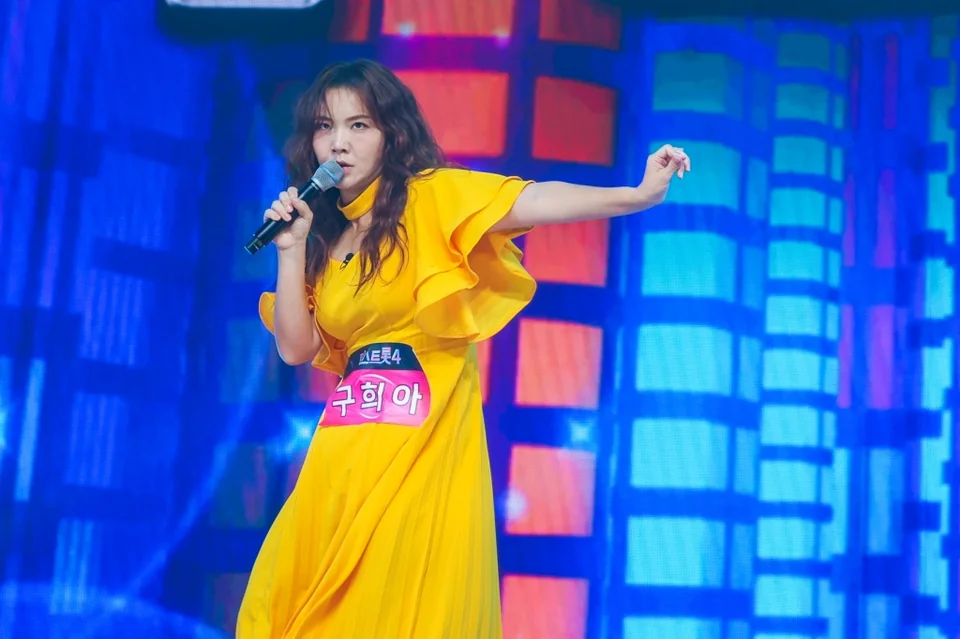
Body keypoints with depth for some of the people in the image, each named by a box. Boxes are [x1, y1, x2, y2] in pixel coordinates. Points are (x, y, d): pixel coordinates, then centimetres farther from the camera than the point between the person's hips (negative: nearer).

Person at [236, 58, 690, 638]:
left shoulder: (432, 198, -3)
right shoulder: (326, 237, 14)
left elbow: (533, 203, -18)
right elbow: (297, 348, 9)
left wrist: (640, 196, -31)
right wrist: (292, 248, 0)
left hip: (424, 443, -6)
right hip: (347, 450, 6)